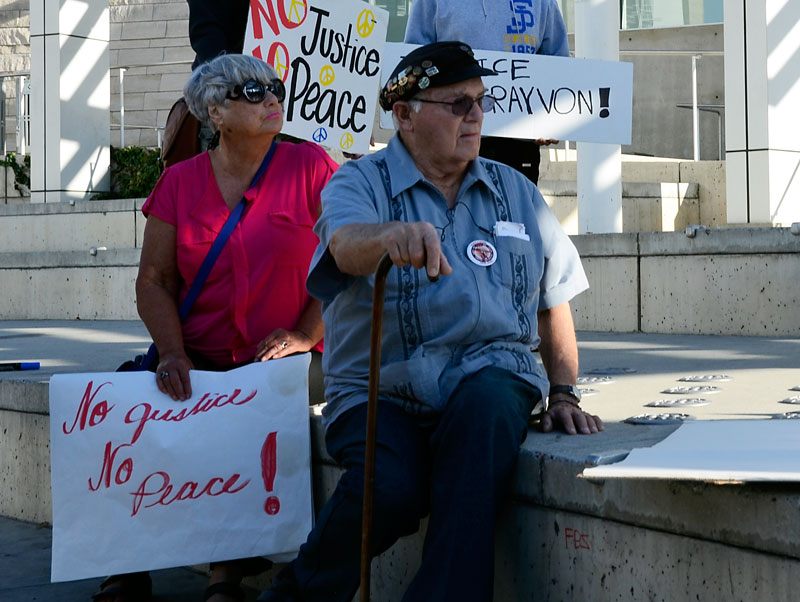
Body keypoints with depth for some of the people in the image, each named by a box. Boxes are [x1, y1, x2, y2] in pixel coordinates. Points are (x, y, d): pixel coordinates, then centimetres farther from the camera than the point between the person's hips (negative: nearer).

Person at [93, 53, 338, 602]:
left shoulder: (310, 167, 1)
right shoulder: (180, 182, 7)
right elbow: (153, 281, 5)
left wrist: (303, 336, -12)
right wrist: (173, 353, -10)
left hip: (288, 359, -2)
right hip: (202, 361, 2)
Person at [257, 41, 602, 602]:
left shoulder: (516, 192, 17)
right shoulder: (359, 183, 4)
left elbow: (553, 302, 22)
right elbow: (346, 245, -20)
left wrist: (564, 394, 10)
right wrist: (394, 234, -44)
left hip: (488, 378, 2)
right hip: (379, 391, -2)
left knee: (488, 399, -35)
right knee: (391, 488, -32)